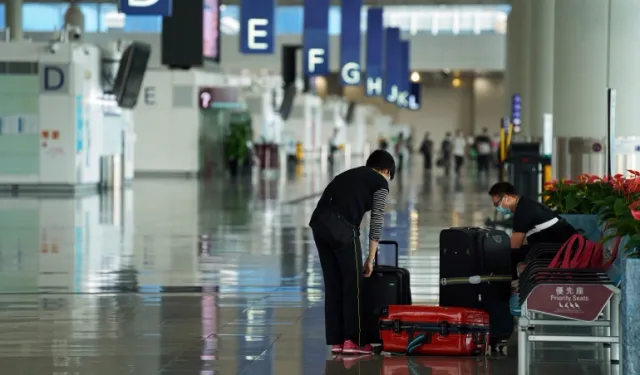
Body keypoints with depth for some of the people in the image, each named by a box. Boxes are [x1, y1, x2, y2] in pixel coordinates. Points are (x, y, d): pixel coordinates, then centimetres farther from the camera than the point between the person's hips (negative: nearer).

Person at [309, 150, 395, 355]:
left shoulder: (350, 175, 32)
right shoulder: (380, 183, 12)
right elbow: (376, 222, 6)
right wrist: (370, 259, 10)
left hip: (318, 223, 7)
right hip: (341, 228, -7)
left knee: (333, 284, 12)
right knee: (353, 283, 4)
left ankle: (336, 340, 14)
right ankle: (353, 340, 6)